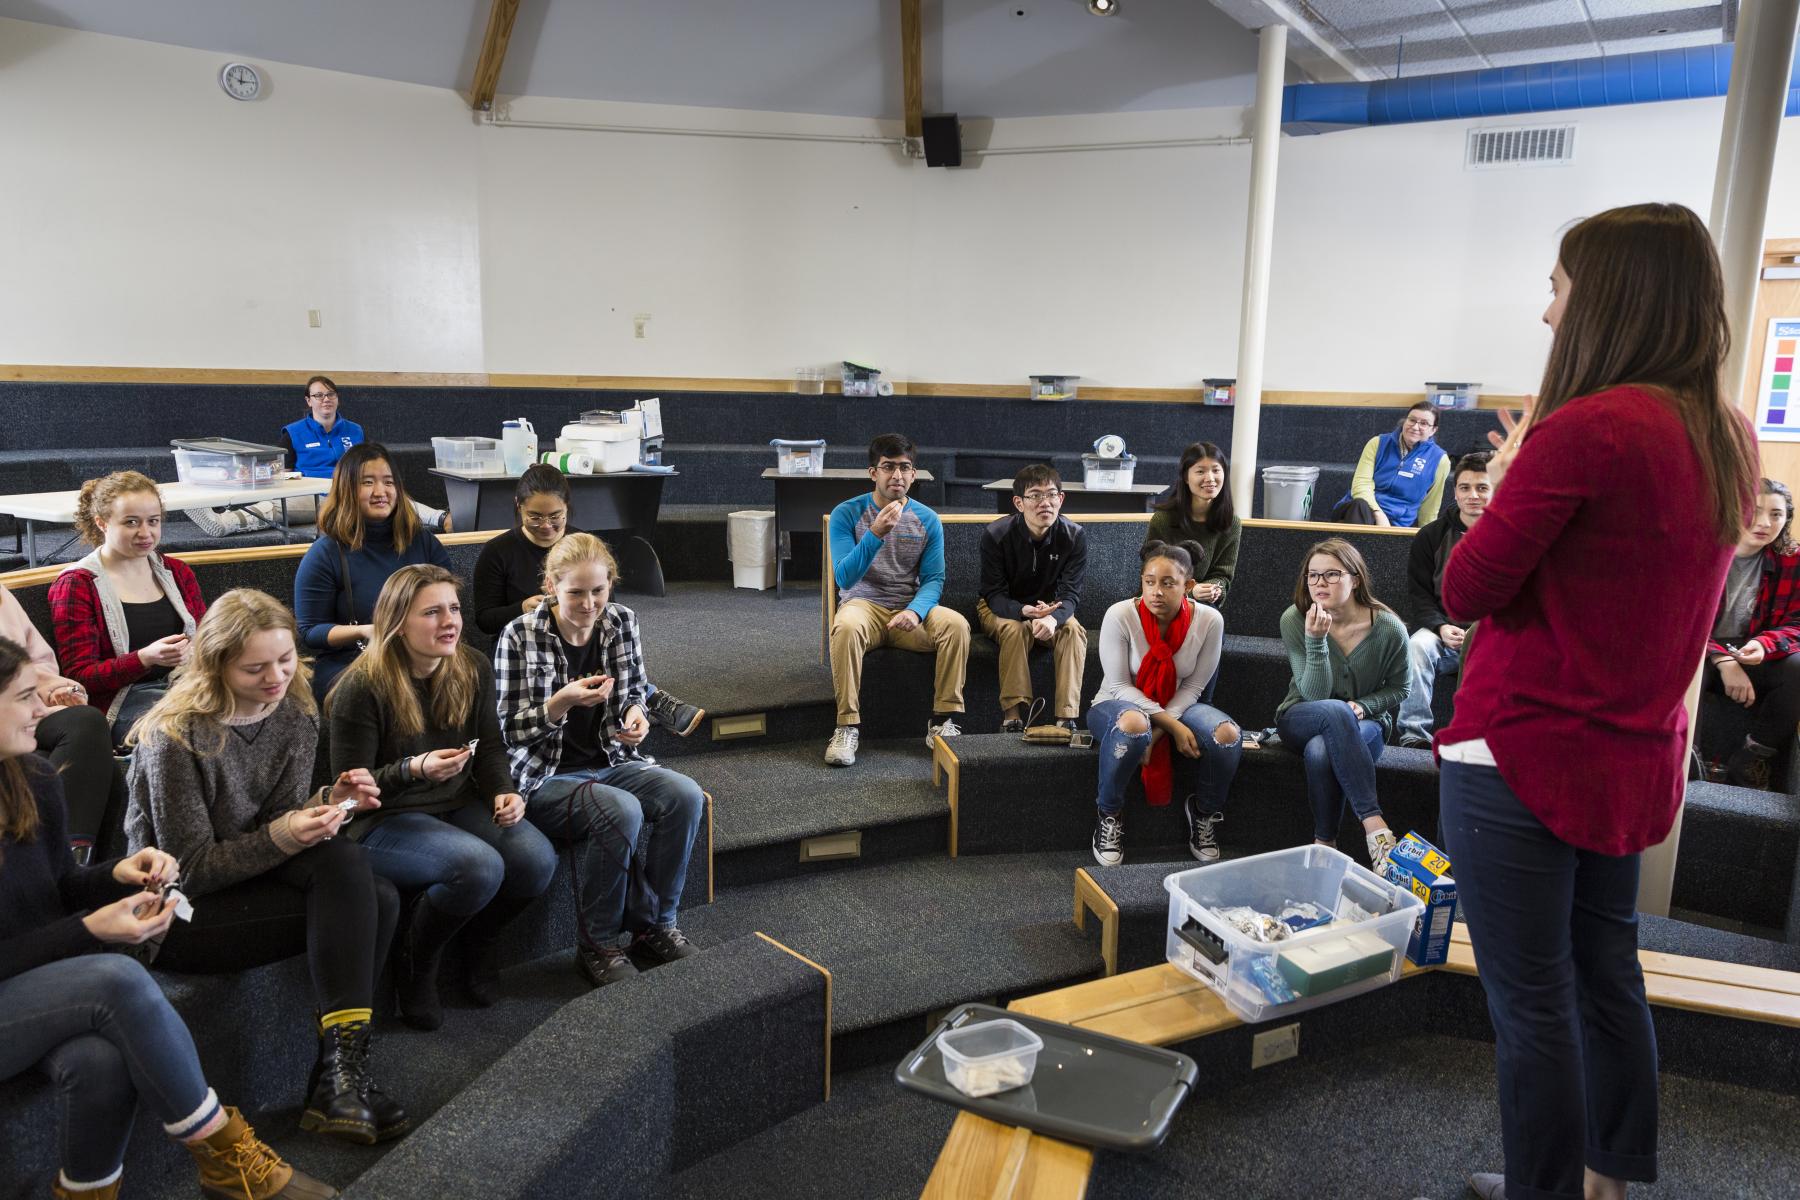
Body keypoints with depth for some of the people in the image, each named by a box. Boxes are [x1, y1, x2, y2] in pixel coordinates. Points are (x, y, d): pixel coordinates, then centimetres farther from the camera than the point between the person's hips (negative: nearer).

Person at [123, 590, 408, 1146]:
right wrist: (279, 838, -30)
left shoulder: (295, 715, 1)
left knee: (379, 897, -25)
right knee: (363, 906, -26)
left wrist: (328, 803, -16)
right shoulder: (175, 736, -17)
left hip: (248, 879, 6)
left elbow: (282, 821, 5)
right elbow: (189, 869, -15)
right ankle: (339, 1070, -19)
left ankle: (339, 1074, -19)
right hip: (178, 913, -6)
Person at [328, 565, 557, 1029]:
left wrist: (504, 791, -9)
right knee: (480, 866, -33)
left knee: (537, 859, -22)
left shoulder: (474, 669, 2)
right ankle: (415, 967, -3)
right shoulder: (362, 688, -15)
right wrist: (414, 770, -31)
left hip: (459, 805, 6)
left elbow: (490, 747, 11)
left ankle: (480, 942, 10)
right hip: (383, 820, -5)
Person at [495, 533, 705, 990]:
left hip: (613, 761, 5)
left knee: (686, 795, -22)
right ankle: (596, 946, -11)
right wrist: (560, 704, -27)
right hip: (546, 776, -5)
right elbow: (510, 733, -9)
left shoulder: (621, 622, 2)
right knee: (622, 811, -32)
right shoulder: (520, 636, -10)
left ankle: (655, 926, -4)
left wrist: (636, 714, -10)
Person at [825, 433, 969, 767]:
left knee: (957, 624, -27)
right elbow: (844, 578, -14)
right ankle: (847, 727, -25)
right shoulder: (847, 513, -4)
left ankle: (943, 721, -15)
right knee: (846, 627, -37)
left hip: (910, 608, 2)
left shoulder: (927, 520, 4)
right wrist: (876, 533, -28)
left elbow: (933, 579, 1)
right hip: (863, 604, -2)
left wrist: (915, 611, -21)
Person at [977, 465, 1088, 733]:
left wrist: (1053, 617, -43)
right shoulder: (996, 535, -21)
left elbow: (1071, 594, -18)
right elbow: (994, 595, -19)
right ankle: (1012, 717, -31)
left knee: (1073, 630, -28)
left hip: (1050, 609, 2)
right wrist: (1025, 611, -41)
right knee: (1015, 628, -35)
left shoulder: (1074, 536, -16)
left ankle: (1067, 718, -29)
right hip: (1001, 609, -2)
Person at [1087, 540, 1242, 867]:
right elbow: (1119, 686, -16)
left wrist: (1157, 732, -21)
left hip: (1177, 706, 3)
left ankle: (1204, 813, 3)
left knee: (1227, 735, -28)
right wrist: (1172, 726, -25)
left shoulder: (1209, 620, -14)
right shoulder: (1120, 615, -21)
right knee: (1133, 725, -40)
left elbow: (1193, 687, -7)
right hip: (1119, 705, -3)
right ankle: (1109, 815, -13)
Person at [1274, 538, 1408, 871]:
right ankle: (1373, 824, -36)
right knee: (1336, 711, -38)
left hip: (1365, 723, 0)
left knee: (1320, 750, -37)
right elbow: (1314, 695, -17)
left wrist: (1362, 706, -15)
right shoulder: (1294, 620, -14)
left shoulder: (1389, 628, -13)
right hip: (1302, 721, 0)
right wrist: (1316, 640, -31)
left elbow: (1398, 689, 4)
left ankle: (1325, 842, -19)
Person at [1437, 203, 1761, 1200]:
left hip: (1522, 756, -8)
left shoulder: (1584, 432, -20)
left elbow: (1465, 592, -14)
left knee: (1532, 1005, 5)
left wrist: (1506, 484, 0)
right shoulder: (1728, 441, 6)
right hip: (1634, 760, 9)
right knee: (1607, 977, 21)